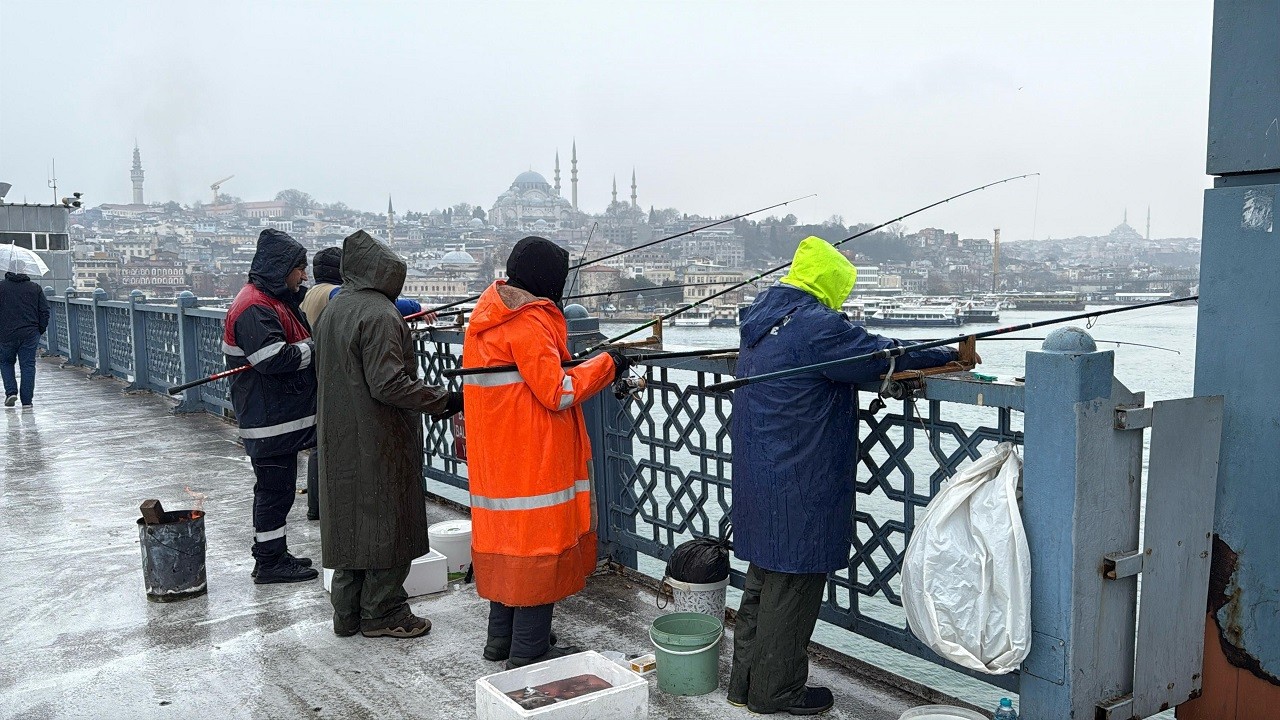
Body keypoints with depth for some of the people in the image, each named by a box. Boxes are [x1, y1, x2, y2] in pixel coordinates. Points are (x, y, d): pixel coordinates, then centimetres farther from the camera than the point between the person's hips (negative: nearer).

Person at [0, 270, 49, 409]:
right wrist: (40, 330, 11)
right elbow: (45, 311, 3)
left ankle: (11, 392, 4)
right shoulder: (35, 288, 5)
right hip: (30, 334, 1)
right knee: (28, 365, 3)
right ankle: (26, 400, 2)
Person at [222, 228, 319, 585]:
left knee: (276, 488, 17)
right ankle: (269, 562, 8)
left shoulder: (276, 301, 16)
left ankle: (274, 555, 28)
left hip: (282, 416, 10)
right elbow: (275, 358, -27)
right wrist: (317, 347, -15)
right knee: (275, 489, -2)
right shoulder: (254, 308, -17)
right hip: (270, 420, -10)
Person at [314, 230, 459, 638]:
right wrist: (443, 400, -19)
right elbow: (388, 384, -24)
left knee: (351, 521, 16)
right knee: (386, 523, 3)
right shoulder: (380, 315, -18)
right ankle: (382, 614, 12)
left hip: (340, 443, 9)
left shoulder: (333, 310, 12)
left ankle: (348, 613, 24)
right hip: (379, 444, -9)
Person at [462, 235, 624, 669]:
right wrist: (606, 365, -10)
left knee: (506, 536, 17)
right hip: (532, 457, -9)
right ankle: (529, 652, 6)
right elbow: (557, 392, -20)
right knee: (537, 540, -1)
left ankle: (501, 638, 27)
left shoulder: (489, 313, 11)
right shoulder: (529, 321, -17)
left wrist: (573, 365, 13)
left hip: (497, 455, 9)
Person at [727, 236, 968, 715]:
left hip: (757, 475, 10)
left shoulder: (763, 317, 11)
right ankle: (775, 691, 16)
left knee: (764, 577, 18)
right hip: (796, 485, -10)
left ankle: (746, 681, 29)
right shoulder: (814, 325, -18)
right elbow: (882, 356, -14)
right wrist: (950, 355, -2)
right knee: (792, 583, 3)